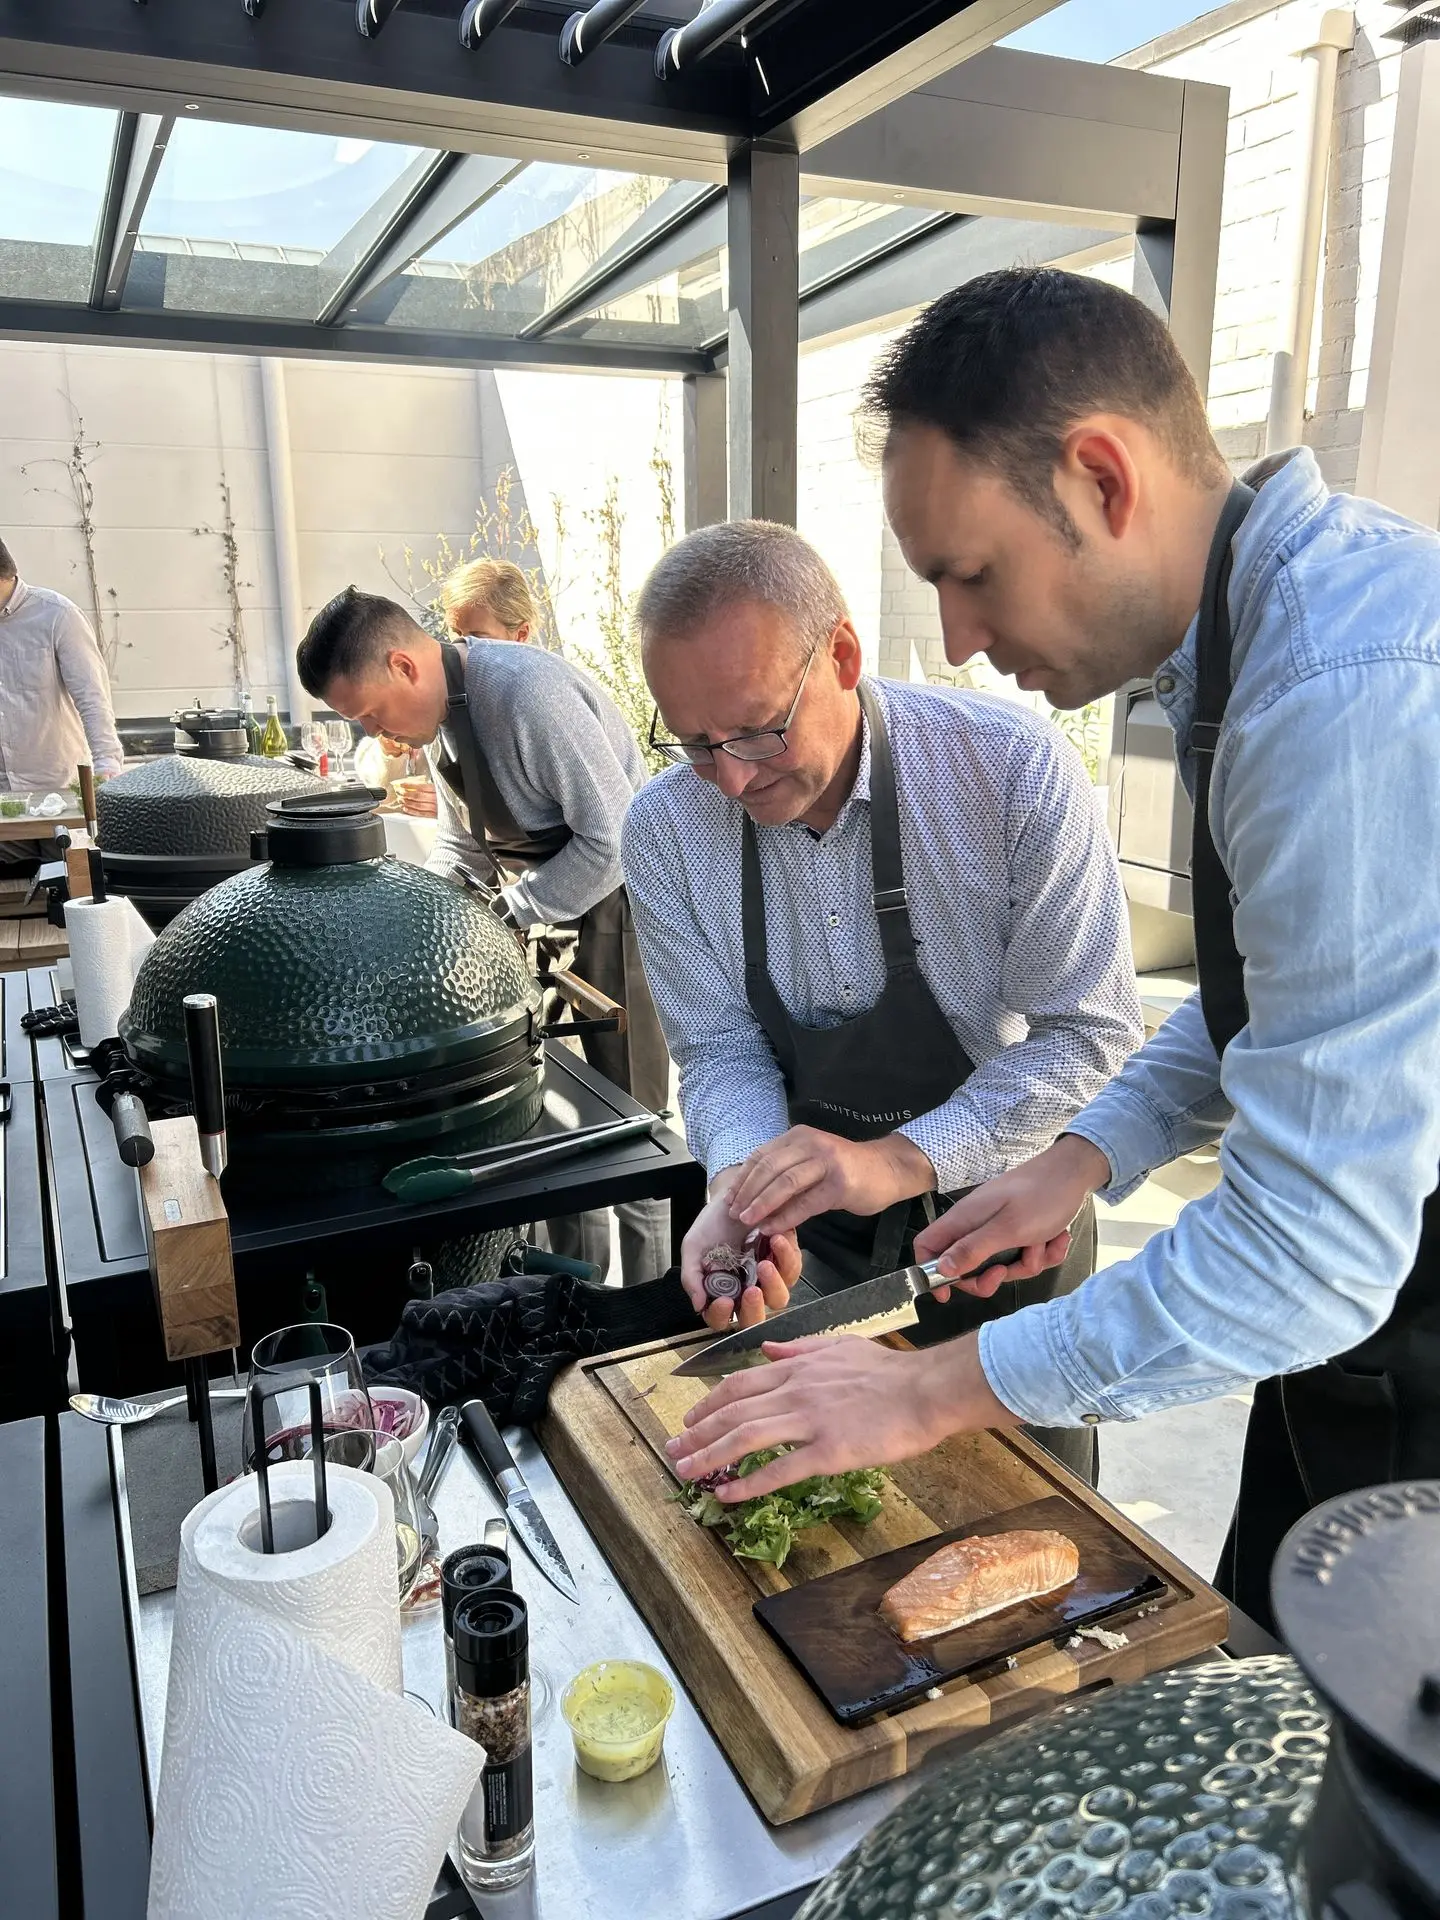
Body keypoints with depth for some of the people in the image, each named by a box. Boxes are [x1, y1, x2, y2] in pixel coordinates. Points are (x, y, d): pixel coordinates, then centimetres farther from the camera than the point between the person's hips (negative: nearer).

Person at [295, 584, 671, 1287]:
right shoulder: (440, 710, 3)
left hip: (614, 906, -9)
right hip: (542, 911, 9)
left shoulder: (527, 692, -26)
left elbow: (612, 840, -26)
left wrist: (507, 914, -19)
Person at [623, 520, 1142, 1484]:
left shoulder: (1013, 768, -25)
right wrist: (743, 1185, -28)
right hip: (811, 1234, 2)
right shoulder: (664, 830, -13)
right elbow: (722, 1051, -7)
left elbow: (1089, 1032, -21)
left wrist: (900, 1160, -33)